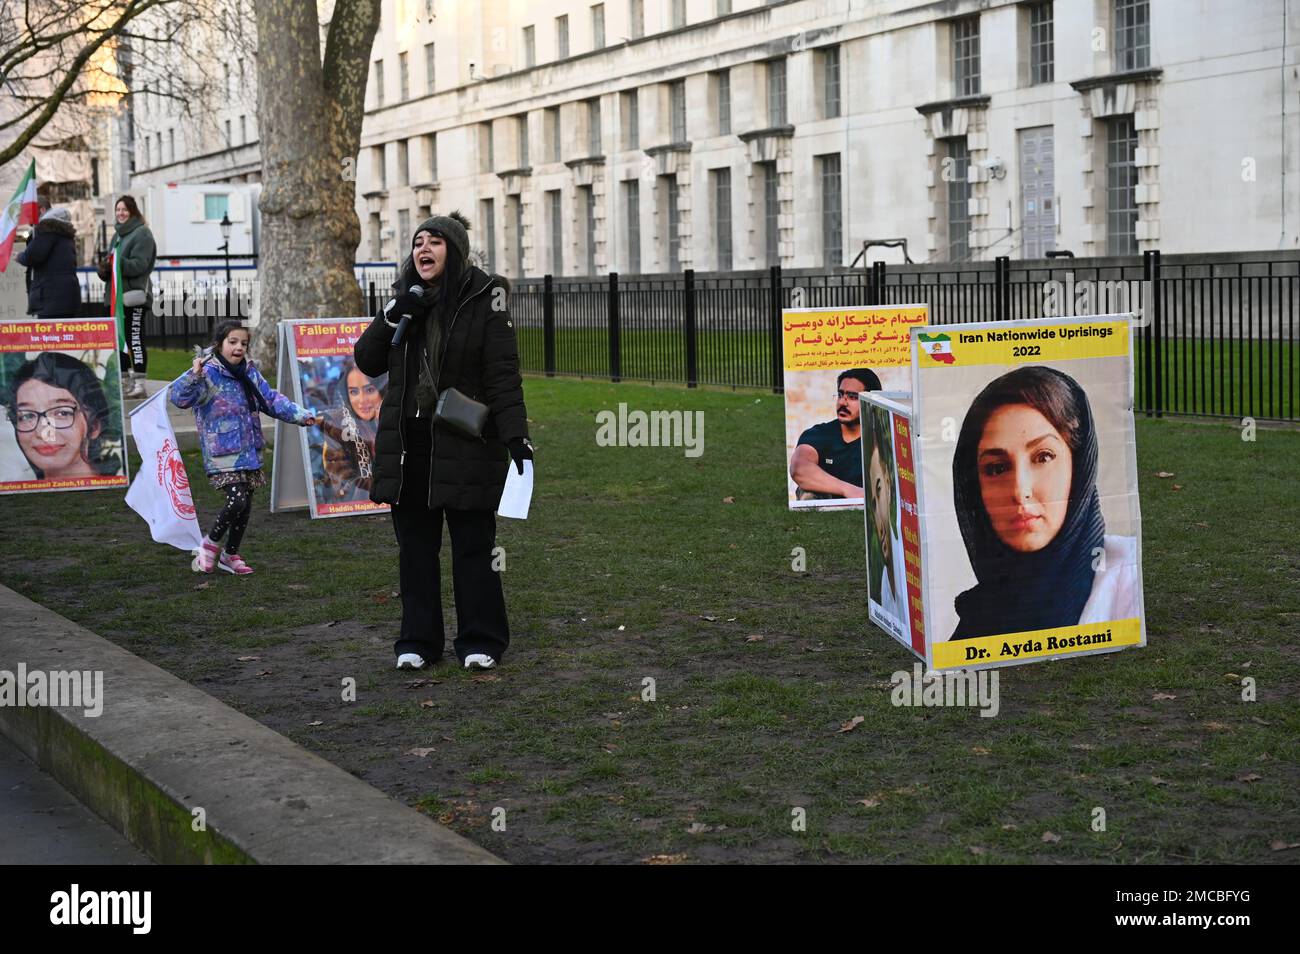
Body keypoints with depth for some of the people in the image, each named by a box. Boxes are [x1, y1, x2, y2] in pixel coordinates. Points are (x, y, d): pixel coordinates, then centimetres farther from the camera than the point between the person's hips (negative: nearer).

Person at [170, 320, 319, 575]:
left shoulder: (250, 373, 9)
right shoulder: (208, 374, -12)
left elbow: (272, 399, 16)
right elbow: (179, 396, -23)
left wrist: (301, 415, 8)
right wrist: (193, 375, -40)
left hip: (249, 452, 7)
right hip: (223, 454, -7)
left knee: (245, 506, 10)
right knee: (237, 500, -18)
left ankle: (231, 554, 27)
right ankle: (210, 544, 7)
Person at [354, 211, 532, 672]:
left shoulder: (484, 298, -5)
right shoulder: (405, 298, 10)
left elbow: (503, 372, -11)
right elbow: (367, 361, 9)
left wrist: (515, 434, -20)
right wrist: (390, 317, -7)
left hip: (465, 443, -5)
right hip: (407, 443, 5)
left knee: (473, 544, 3)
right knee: (415, 545, 9)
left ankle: (480, 640, 13)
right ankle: (418, 640, 18)